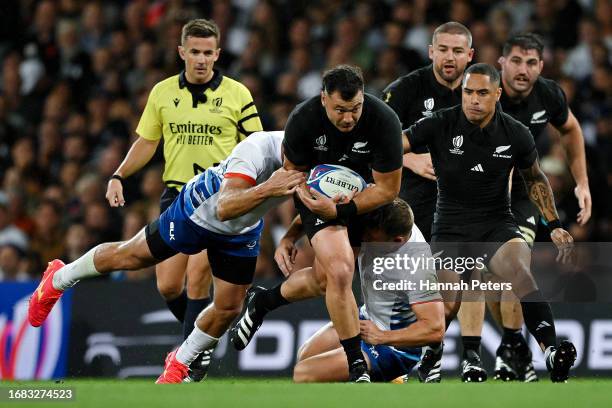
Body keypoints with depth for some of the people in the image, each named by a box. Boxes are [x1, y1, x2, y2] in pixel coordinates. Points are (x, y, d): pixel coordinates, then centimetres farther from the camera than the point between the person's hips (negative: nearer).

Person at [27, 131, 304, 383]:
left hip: (241, 232, 5)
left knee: (228, 307, 3)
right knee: (128, 257, 13)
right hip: (198, 211, -5)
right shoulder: (258, 149, -44)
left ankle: (180, 363, 31)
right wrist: (266, 190, -69)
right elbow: (224, 208, -53)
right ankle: (58, 279, 40)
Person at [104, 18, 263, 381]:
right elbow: (146, 143, 15)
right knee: (168, 286, -1)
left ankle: (195, 356, 0)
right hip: (176, 193, 3)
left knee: (197, 279, -14)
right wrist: (119, 177, 3)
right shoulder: (162, 93, 6)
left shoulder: (237, 94, -1)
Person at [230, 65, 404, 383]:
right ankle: (357, 367, -11)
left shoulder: (384, 121, -28)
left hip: (363, 195, 2)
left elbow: (387, 188, -19)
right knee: (339, 272, -20)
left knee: (324, 277, 11)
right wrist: (302, 189, -24)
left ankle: (260, 305, 39)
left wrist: (340, 210, -28)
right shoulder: (303, 119, -24)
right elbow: (293, 167, -3)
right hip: (320, 193, -2)